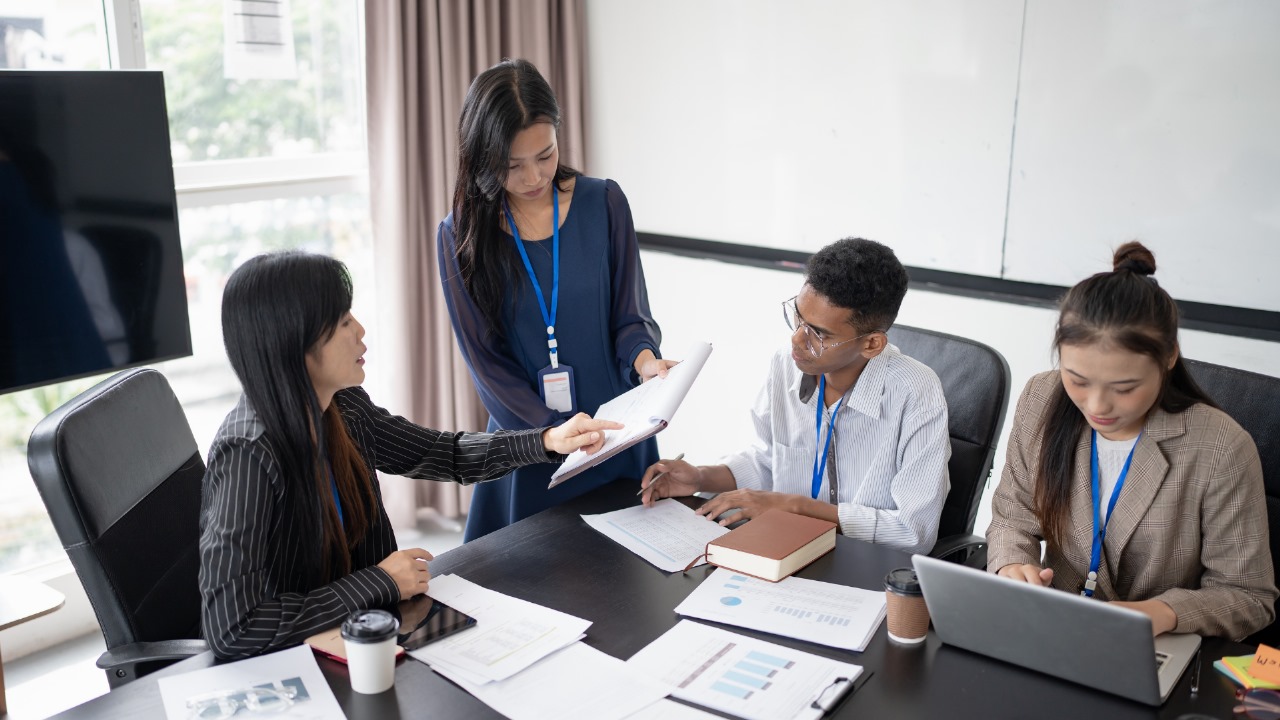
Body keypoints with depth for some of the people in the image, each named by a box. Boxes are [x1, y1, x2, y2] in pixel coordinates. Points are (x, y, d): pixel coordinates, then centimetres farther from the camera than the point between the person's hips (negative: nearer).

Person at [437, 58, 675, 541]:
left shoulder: (604, 203, -2)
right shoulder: (460, 236, -5)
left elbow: (630, 315, 1)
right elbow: (486, 361, -5)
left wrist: (644, 359, -21)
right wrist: (559, 435, -15)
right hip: (529, 447, -1)